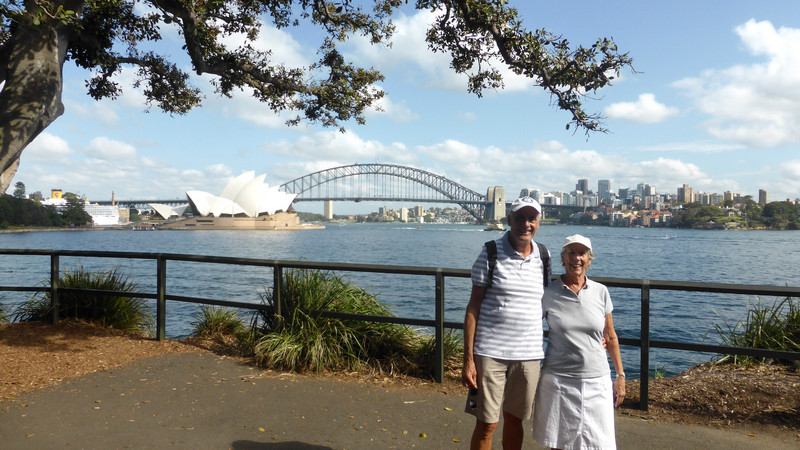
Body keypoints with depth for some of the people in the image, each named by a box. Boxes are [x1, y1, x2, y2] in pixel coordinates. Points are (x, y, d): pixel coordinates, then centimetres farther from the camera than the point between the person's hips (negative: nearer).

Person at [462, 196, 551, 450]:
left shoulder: (543, 256, 6)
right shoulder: (491, 254, -5)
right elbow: (473, 306, -5)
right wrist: (468, 359, -9)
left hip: (529, 354, 3)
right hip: (490, 352, -3)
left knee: (514, 420, 15)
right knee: (486, 425, 3)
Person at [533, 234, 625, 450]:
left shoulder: (601, 292, 3)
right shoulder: (548, 293, -3)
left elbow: (611, 337, 10)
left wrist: (620, 376, 10)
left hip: (596, 381, 2)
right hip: (558, 381, -1)